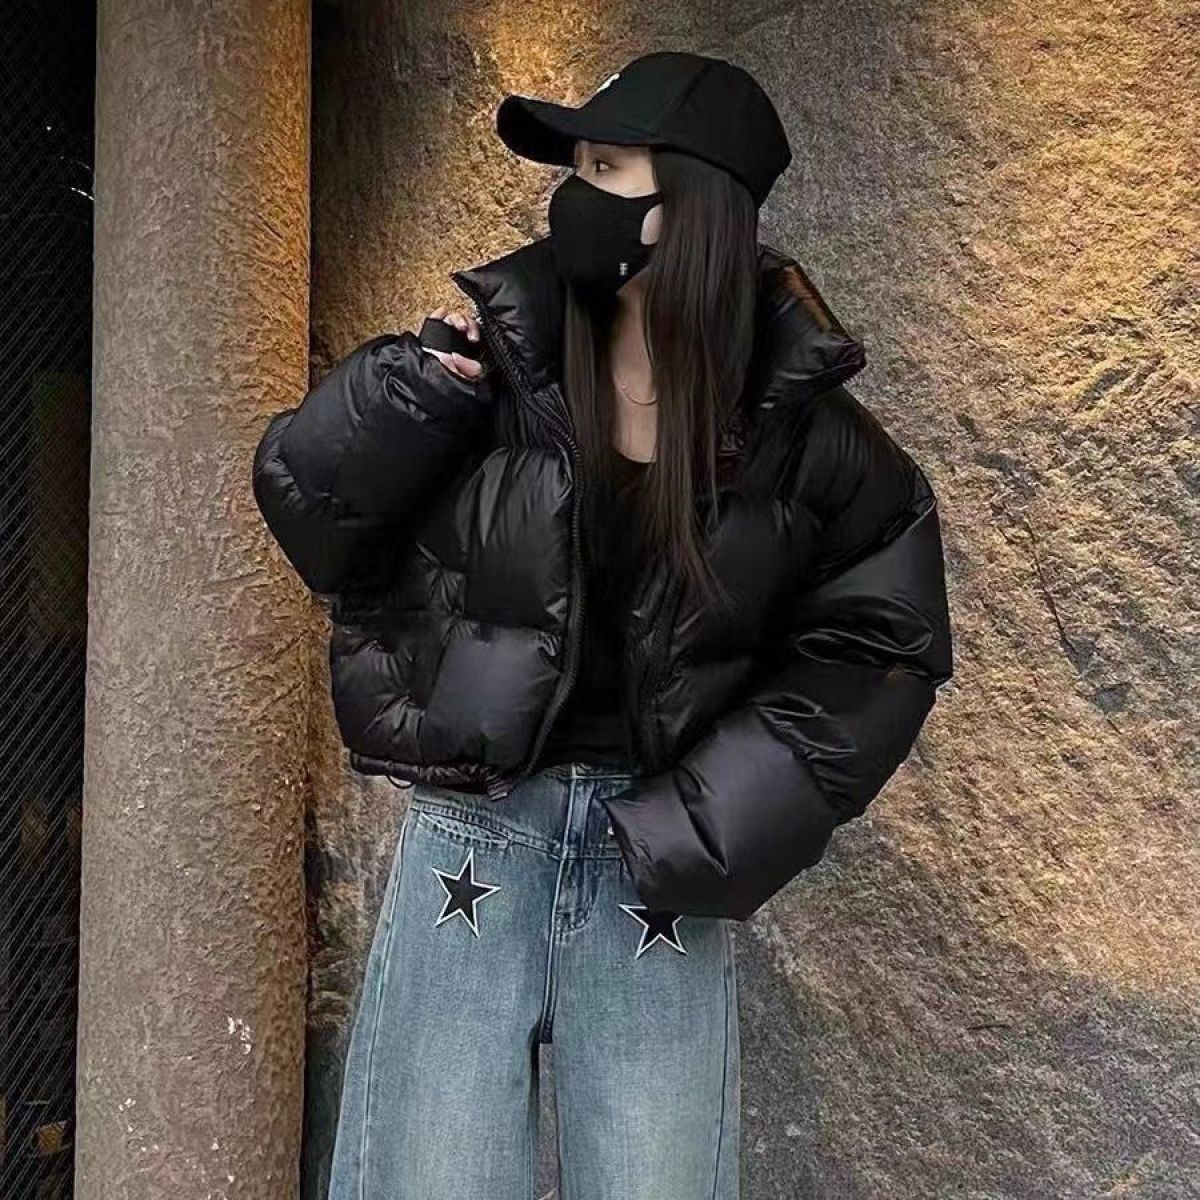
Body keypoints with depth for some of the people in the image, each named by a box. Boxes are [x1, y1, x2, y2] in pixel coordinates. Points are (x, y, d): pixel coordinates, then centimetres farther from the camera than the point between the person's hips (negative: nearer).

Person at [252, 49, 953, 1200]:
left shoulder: (796, 426, -4)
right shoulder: (500, 358, -3)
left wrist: (712, 826, -5)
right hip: (475, 831, 1)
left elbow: (877, 642, 2)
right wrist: (439, 364, -15)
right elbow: (302, 497, 0)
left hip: (654, 856, 0)